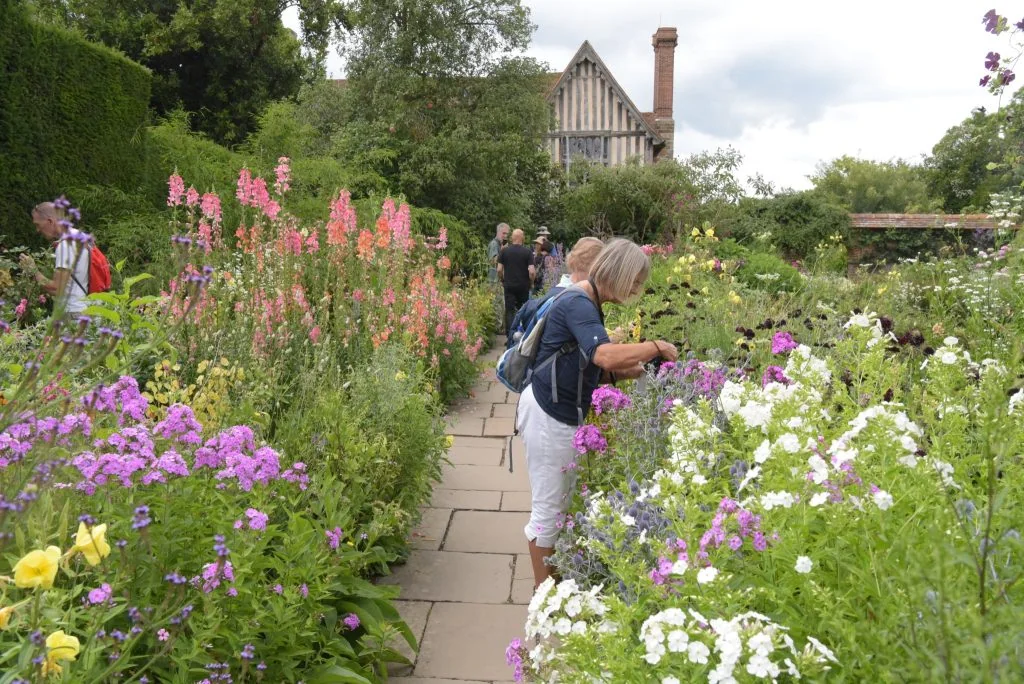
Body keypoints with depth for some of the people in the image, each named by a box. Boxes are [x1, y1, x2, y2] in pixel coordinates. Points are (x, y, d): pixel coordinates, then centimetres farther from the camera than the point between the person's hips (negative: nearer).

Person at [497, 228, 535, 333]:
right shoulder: (528, 252, -6)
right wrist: (531, 282, 4)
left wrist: (502, 281, 12)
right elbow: (532, 271, -12)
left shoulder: (504, 251, -2)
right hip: (523, 286, 0)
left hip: (509, 285, 0)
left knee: (509, 311, 3)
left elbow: (499, 270, -4)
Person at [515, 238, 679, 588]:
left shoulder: (586, 303, 11)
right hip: (548, 417, -10)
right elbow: (605, 354, -37)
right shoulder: (578, 303, -20)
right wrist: (657, 346, -23)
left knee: (562, 503, 19)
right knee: (548, 508, 3)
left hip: (563, 415, 10)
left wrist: (625, 372, -1)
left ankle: (555, 577, 33)